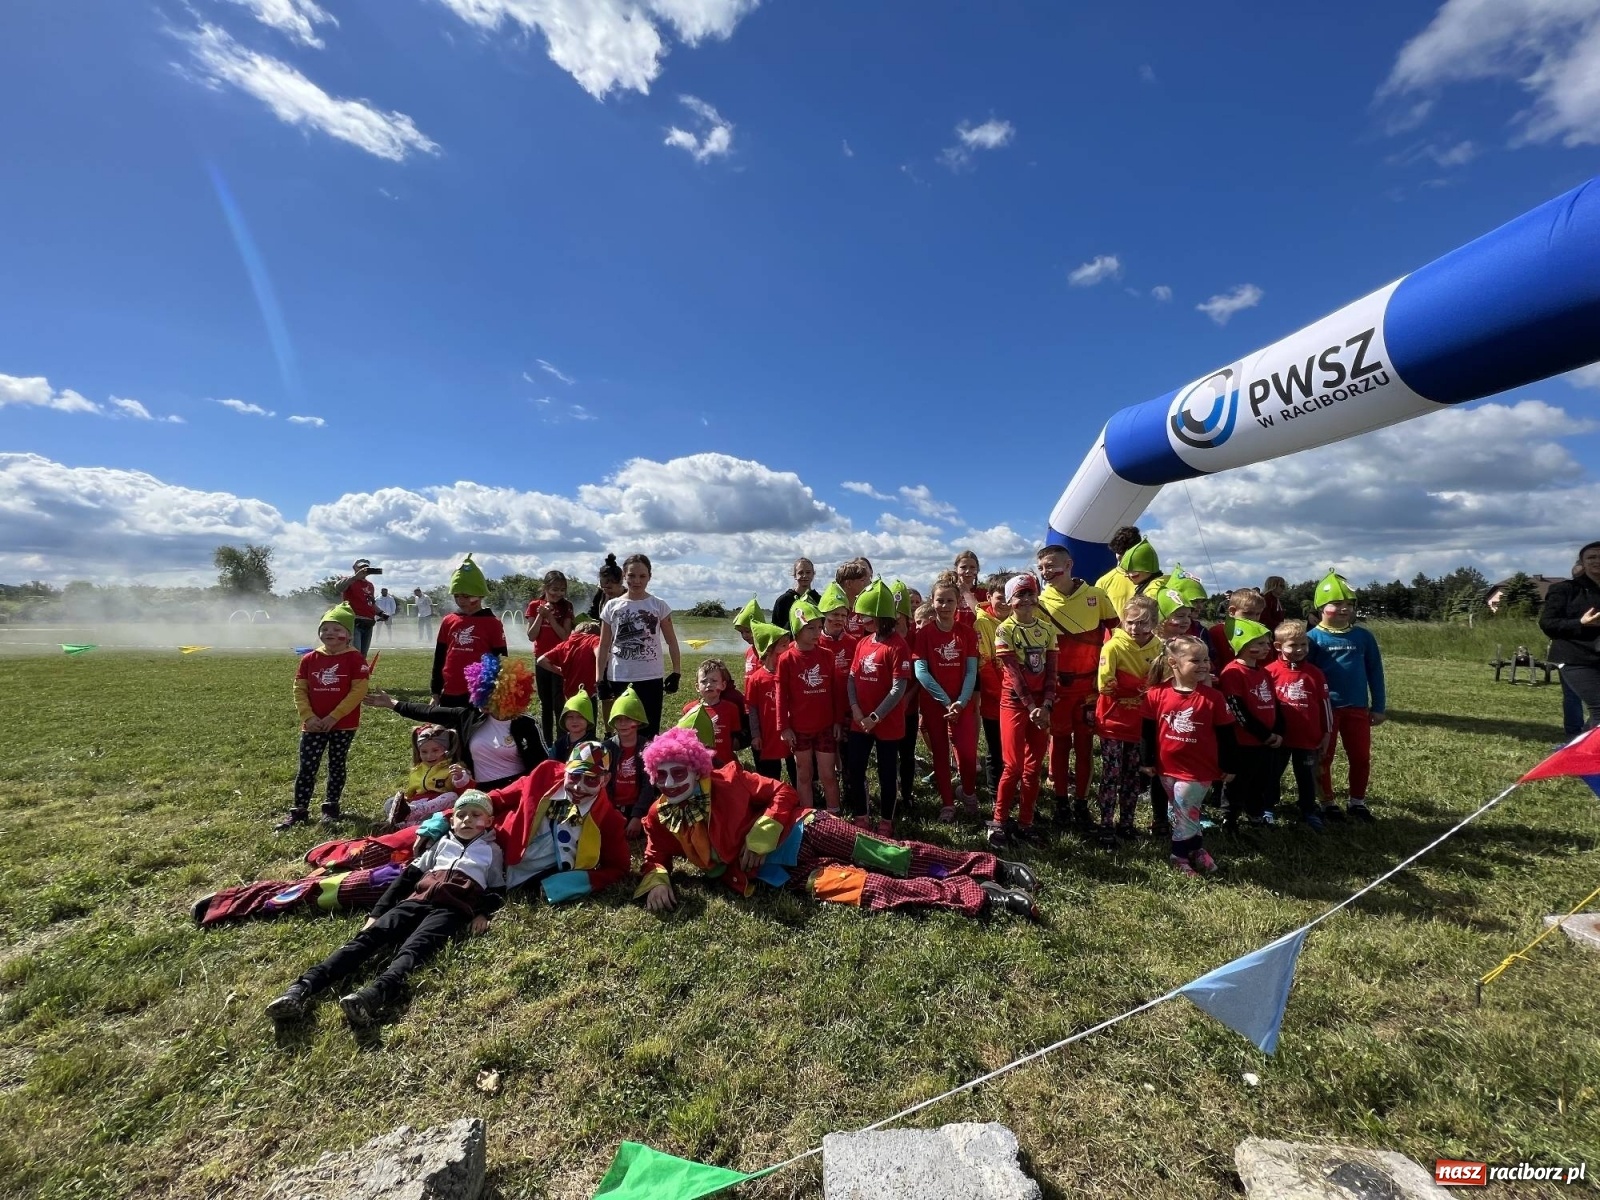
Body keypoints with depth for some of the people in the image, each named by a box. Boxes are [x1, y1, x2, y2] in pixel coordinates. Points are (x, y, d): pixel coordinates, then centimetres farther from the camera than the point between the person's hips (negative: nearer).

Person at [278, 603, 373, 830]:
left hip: (344, 724, -3)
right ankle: (299, 810, 17)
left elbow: (358, 690, -14)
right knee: (306, 768, 6)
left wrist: (334, 716, -16)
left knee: (337, 766, 11)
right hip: (313, 724, 3)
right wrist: (308, 716, -8)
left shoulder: (355, 658, -9)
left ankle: (330, 807, 24)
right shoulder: (309, 659, 3)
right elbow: (299, 689, 4)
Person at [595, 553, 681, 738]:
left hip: (650, 677, -1)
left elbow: (671, 641, 4)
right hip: (619, 678, 1)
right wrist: (599, 678, 1)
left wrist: (675, 672, -2)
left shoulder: (659, 605, -1)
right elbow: (604, 645, 6)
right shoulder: (612, 606, 2)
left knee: (649, 731, 5)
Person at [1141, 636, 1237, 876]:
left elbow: (1225, 734, -2)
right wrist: (1147, 761, 4)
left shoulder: (1213, 697, -10)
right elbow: (1148, 730, 1)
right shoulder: (1156, 694, -8)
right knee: (1178, 812, 15)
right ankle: (1195, 848, 34)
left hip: (1199, 769, -2)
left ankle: (1179, 854, 22)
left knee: (1184, 813, 2)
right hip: (1167, 767, 2)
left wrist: (1228, 766, 2)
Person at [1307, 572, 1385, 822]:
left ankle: (1357, 802, 29)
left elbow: (1375, 672, 7)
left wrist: (1378, 706, 6)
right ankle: (1328, 803, 23)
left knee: (1361, 757, 11)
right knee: (1323, 758, 8)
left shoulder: (1363, 636, 1)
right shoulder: (1313, 638, -9)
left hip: (1357, 707, 3)